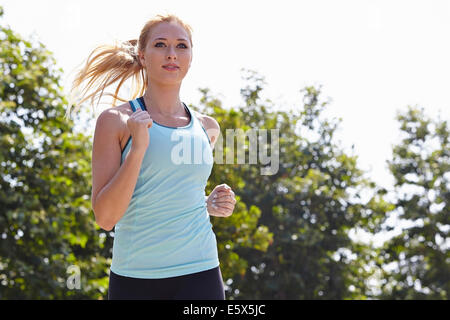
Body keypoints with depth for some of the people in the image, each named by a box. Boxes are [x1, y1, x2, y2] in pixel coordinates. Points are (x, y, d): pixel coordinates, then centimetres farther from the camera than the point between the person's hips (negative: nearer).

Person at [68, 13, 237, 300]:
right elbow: (105, 217, -9)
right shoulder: (116, 122, -1)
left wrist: (211, 205, 6)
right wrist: (137, 148, -16)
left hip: (199, 275, 2)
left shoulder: (207, 128, 11)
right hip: (134, 278, -2)